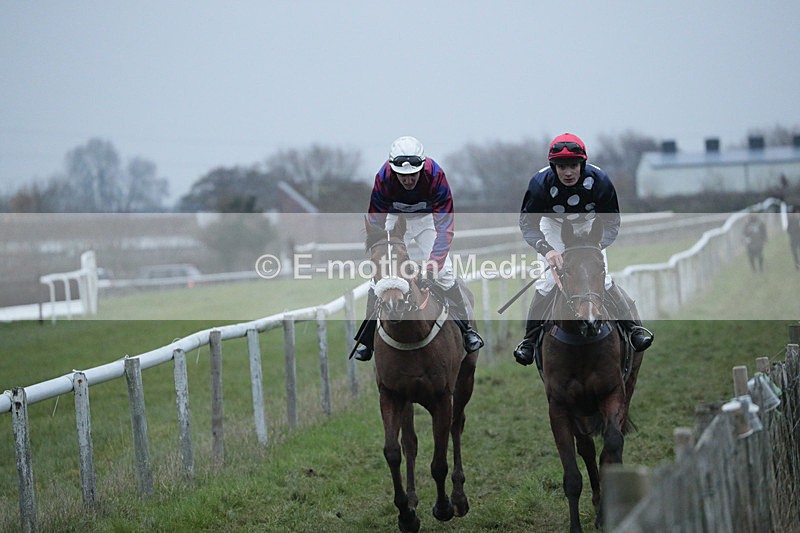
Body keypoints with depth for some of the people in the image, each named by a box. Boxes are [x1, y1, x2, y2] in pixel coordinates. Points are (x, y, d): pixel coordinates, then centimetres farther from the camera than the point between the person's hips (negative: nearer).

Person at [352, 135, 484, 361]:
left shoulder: (435, 175, -35)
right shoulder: (384, 178, -33)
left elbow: (444, 227, -34)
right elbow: (375, 225, -24)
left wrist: (432, 266, -42)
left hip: (427, 217, -1)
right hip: (396, 217, 1)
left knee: (443, 272, -13)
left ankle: (466, 329, 6)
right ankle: (367, 339, 4)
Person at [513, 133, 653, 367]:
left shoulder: (599, 180, -31)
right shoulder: (541, 182, -32)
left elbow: (611, 222, -20)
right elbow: (527, 223, -24)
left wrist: (598, 245, -37)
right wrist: (546, 249, -40)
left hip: (589, 226, 0)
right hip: (554, 227, 0)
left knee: (603, 279, -13)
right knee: (548, 281, -14)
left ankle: (634, 326, 3)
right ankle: (530, 338, -1)